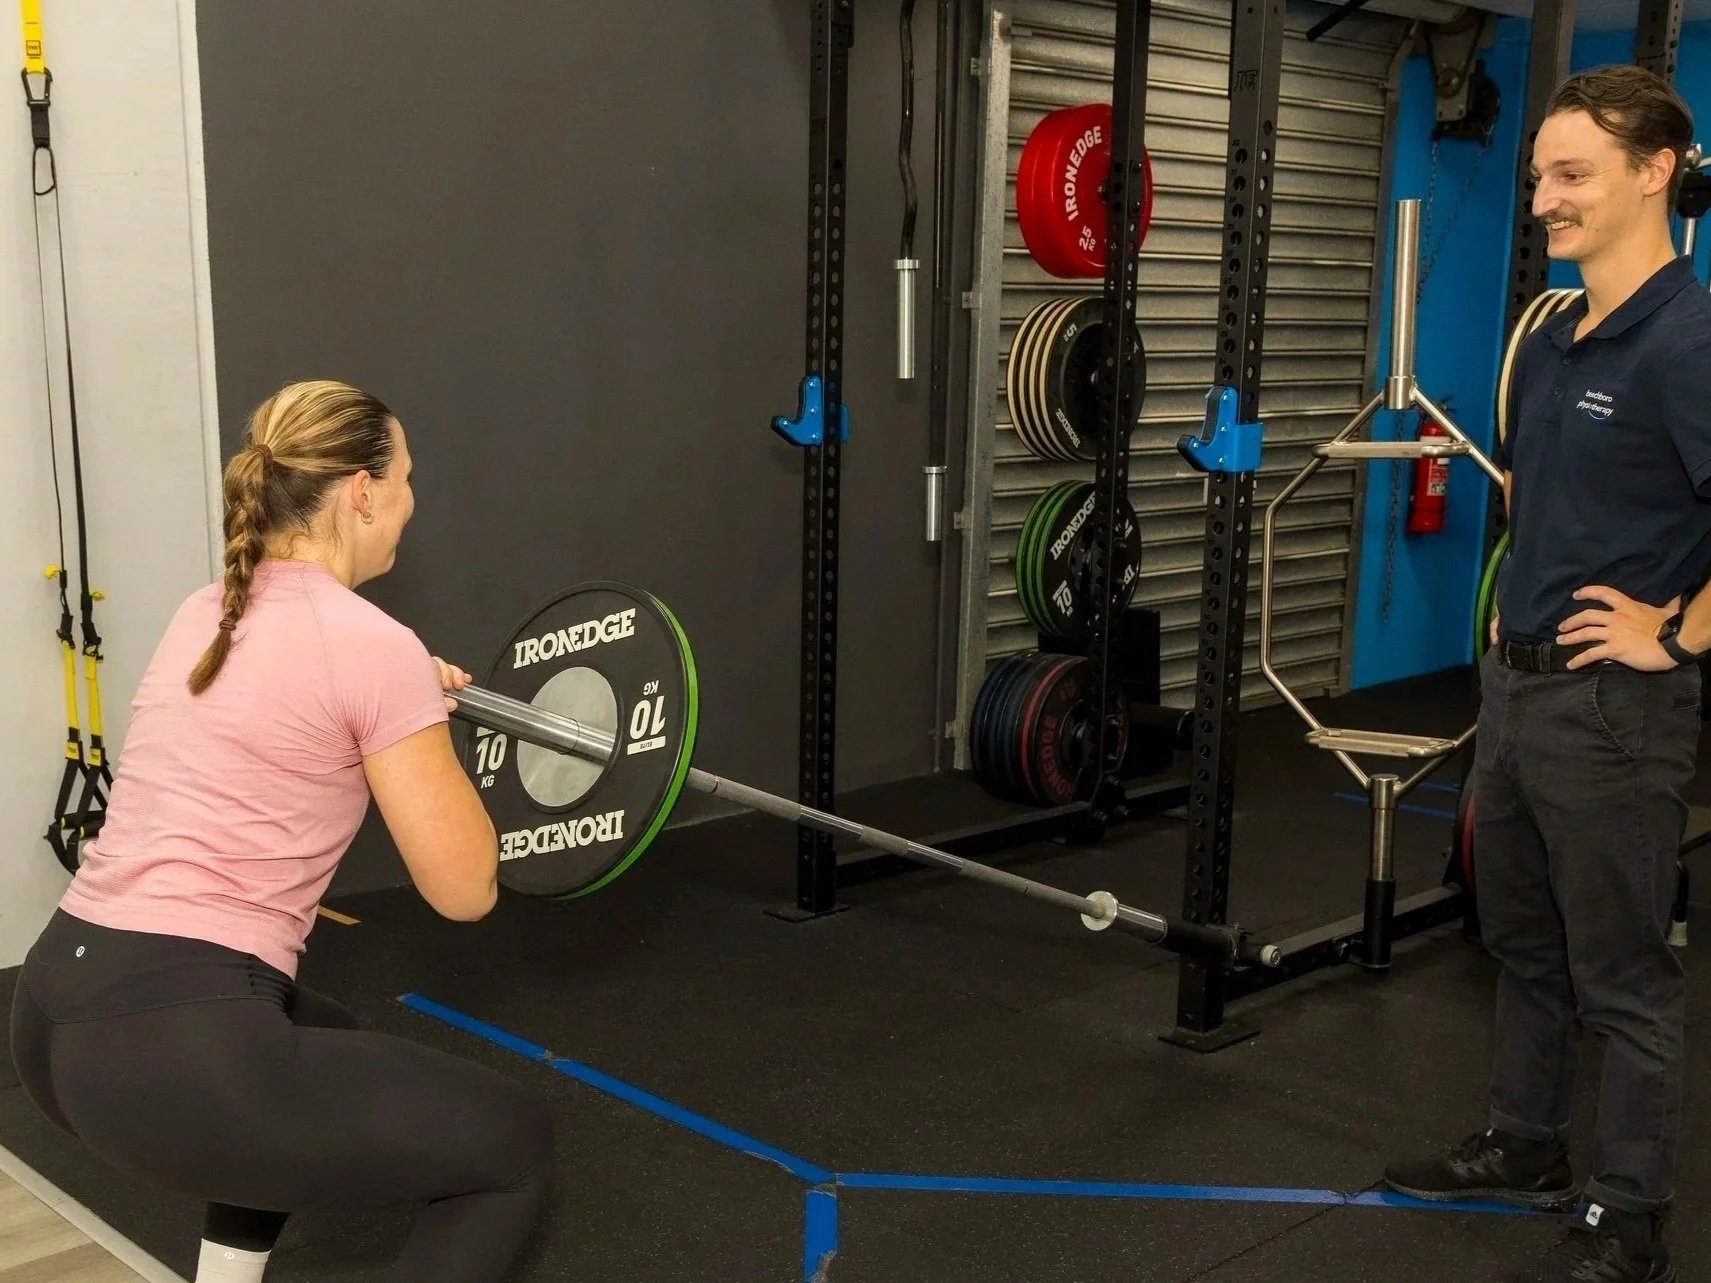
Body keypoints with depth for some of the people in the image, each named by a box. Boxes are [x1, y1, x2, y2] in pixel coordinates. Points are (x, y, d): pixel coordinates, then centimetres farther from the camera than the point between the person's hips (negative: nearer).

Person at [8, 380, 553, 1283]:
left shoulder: (205, 614, 15)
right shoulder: (372, 645, -9)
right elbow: (465, 890, -5)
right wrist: (430, 729, 9)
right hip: (172, 1045, -9)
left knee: (315, 1048, 39)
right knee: (510, 1143, 8)